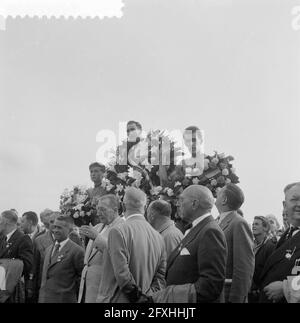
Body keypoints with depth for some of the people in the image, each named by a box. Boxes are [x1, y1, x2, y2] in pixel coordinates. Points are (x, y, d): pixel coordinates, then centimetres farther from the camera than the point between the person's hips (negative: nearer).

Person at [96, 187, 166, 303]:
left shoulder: (118, 231, -11)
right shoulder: (158, 236, 8)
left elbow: (121, 272, -16)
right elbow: (161, 275, 7)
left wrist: (137, 294, -6)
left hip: (118, 299, -6)